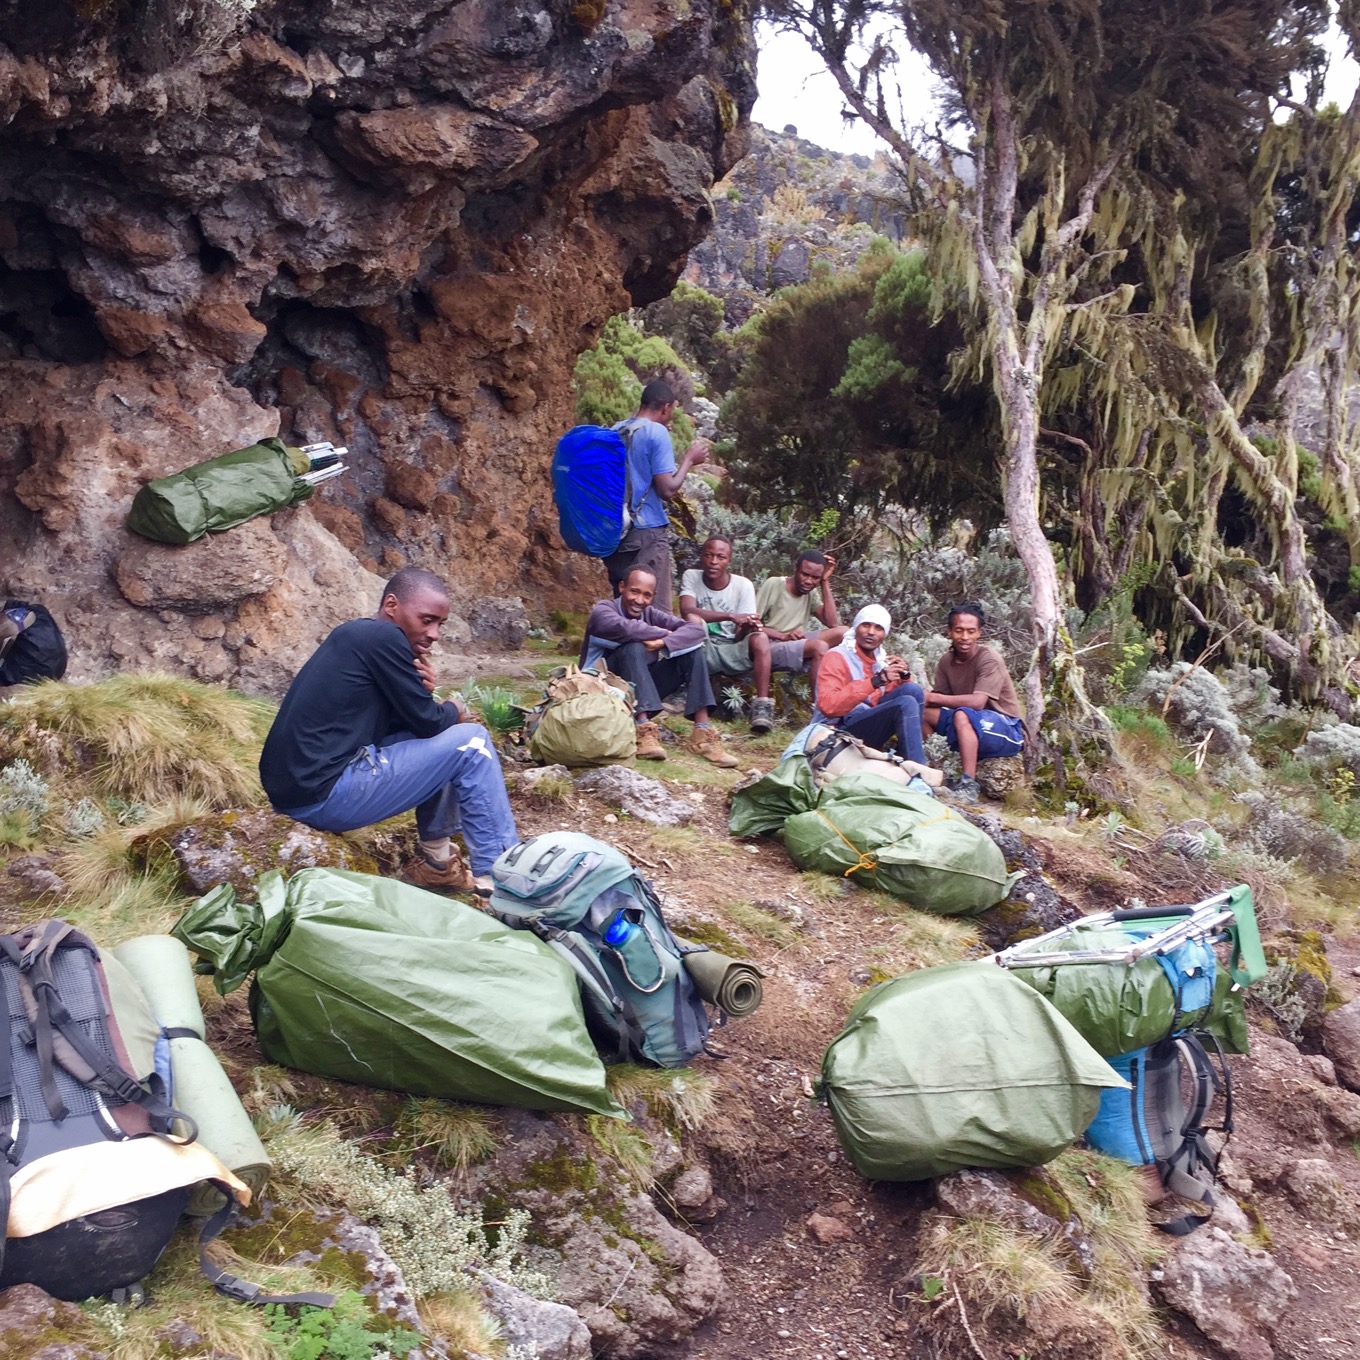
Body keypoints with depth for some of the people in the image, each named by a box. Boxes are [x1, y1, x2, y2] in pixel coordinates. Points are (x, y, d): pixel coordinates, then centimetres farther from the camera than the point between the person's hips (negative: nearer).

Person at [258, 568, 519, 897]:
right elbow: (428, 722, -8)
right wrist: (454, 712, 12)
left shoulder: (355, 634, 17)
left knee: (438, 740, 21)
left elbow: (408, 719, 21)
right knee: (471, 742, -5)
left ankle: (435, 860, 19)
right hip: (325, 795, -10)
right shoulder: (383, 637, -11)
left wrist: (423, 691, 2)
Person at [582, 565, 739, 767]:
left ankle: (702, 733, -18)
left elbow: (696, 628, -10)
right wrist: (665, 633, -19)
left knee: (692, 650, -7)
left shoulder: (650, 613, 4)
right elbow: (627, 628, -36)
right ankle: (643, 731, -35)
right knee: (634, 647, -30)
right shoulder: (602, 611, -12)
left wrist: (662, 643, -28)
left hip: (641, 691, 6)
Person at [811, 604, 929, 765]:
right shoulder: (837, 657, -10)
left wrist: (904, 675, -2)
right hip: (840, 730, -8)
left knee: (912, 690, -7)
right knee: (906, 703, -23)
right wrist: (876, 681, -28)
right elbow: (828, 705, -24)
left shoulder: (880, 659, 14)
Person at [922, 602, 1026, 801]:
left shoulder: (989, 658, -18)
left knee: (963, 715, -34)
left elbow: (977, 702, -30)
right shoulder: (947, 661, 3)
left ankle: (969, 785, -35)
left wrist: (932, 697, -27)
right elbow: (938, 700, -1)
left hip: (1008, 733, -7)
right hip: (972, 732, 7)